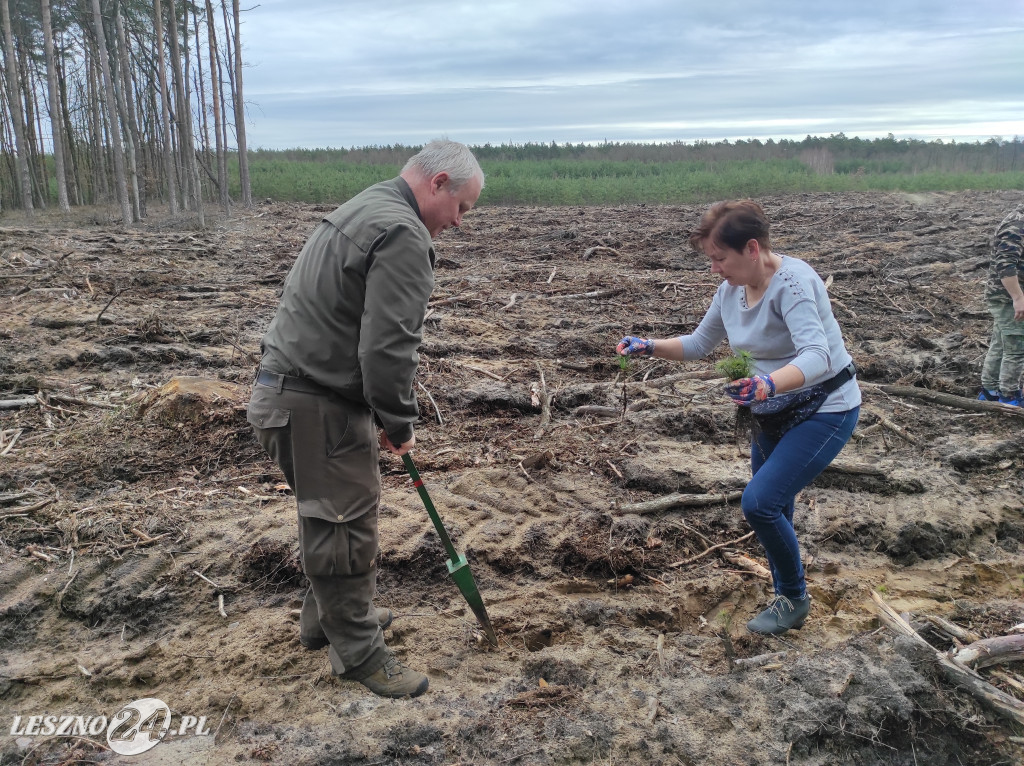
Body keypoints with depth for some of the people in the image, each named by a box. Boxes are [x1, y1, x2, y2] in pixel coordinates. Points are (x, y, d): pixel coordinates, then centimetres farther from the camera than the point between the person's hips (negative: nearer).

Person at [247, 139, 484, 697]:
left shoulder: (363, 210, 17)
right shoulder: (404, 234, -17)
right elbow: (387, 346, -25)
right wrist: (399, 424, -9)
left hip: (284, 390, 11)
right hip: (314, 406, -11)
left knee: (333, 518, 22)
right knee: (345, 527, 1)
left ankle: (326, 619, 38)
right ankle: (358, 652, 16)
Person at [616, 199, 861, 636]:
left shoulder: (792, 282, -25)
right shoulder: (731, 289, -2)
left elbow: (816, 357, -38)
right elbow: (700, 343, 13)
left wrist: (769, 384, -56)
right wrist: (649, 347, -1)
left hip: (825, 409, -8)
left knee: (759, 502, -17)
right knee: (771, 511, 13)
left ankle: (795, 599, 9)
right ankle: (787, 600, 35)